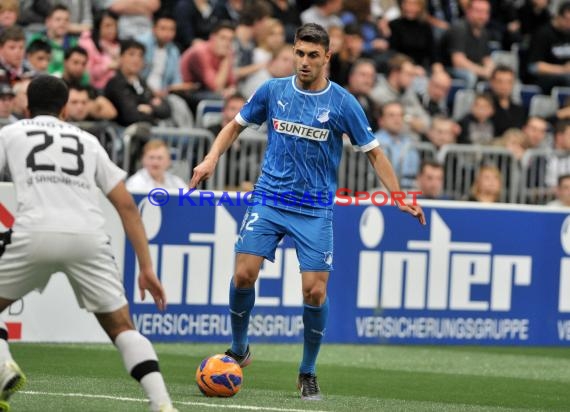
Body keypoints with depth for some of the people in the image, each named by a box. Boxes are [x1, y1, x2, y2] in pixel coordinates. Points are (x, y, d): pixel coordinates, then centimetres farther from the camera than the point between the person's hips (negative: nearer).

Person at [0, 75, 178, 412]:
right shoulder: (87, 141, 27)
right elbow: (127, 205, 19)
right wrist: (146, 267, 19)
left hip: (34, 235, -2)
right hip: (89, 238, 2)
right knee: (122, 327, 11)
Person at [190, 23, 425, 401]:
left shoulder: (343, 103, -4)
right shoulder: (273, 91, 2)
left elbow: (373, 152, 2)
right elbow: (236, 125, 16)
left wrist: (400, 197, -7)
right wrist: (212, 159, 0)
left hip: (315, 210, -2)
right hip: (269, 200, 2)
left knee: (316, 291, -8)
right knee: (244, 273, -11)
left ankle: (308, 373, 10)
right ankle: (239, 350, 13)